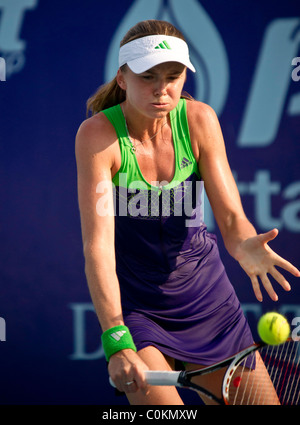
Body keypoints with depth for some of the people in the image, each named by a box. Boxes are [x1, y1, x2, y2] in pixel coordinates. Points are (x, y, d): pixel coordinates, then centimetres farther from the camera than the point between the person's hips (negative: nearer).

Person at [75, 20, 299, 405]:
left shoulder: (199, 120, -9)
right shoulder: (98, 134, -20)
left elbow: (231, 216, -13)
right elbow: (98, 243, -25)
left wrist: (244, 245, -38)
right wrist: (116, 341, -36)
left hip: (206, 298, 4)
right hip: (134, 306, -4)